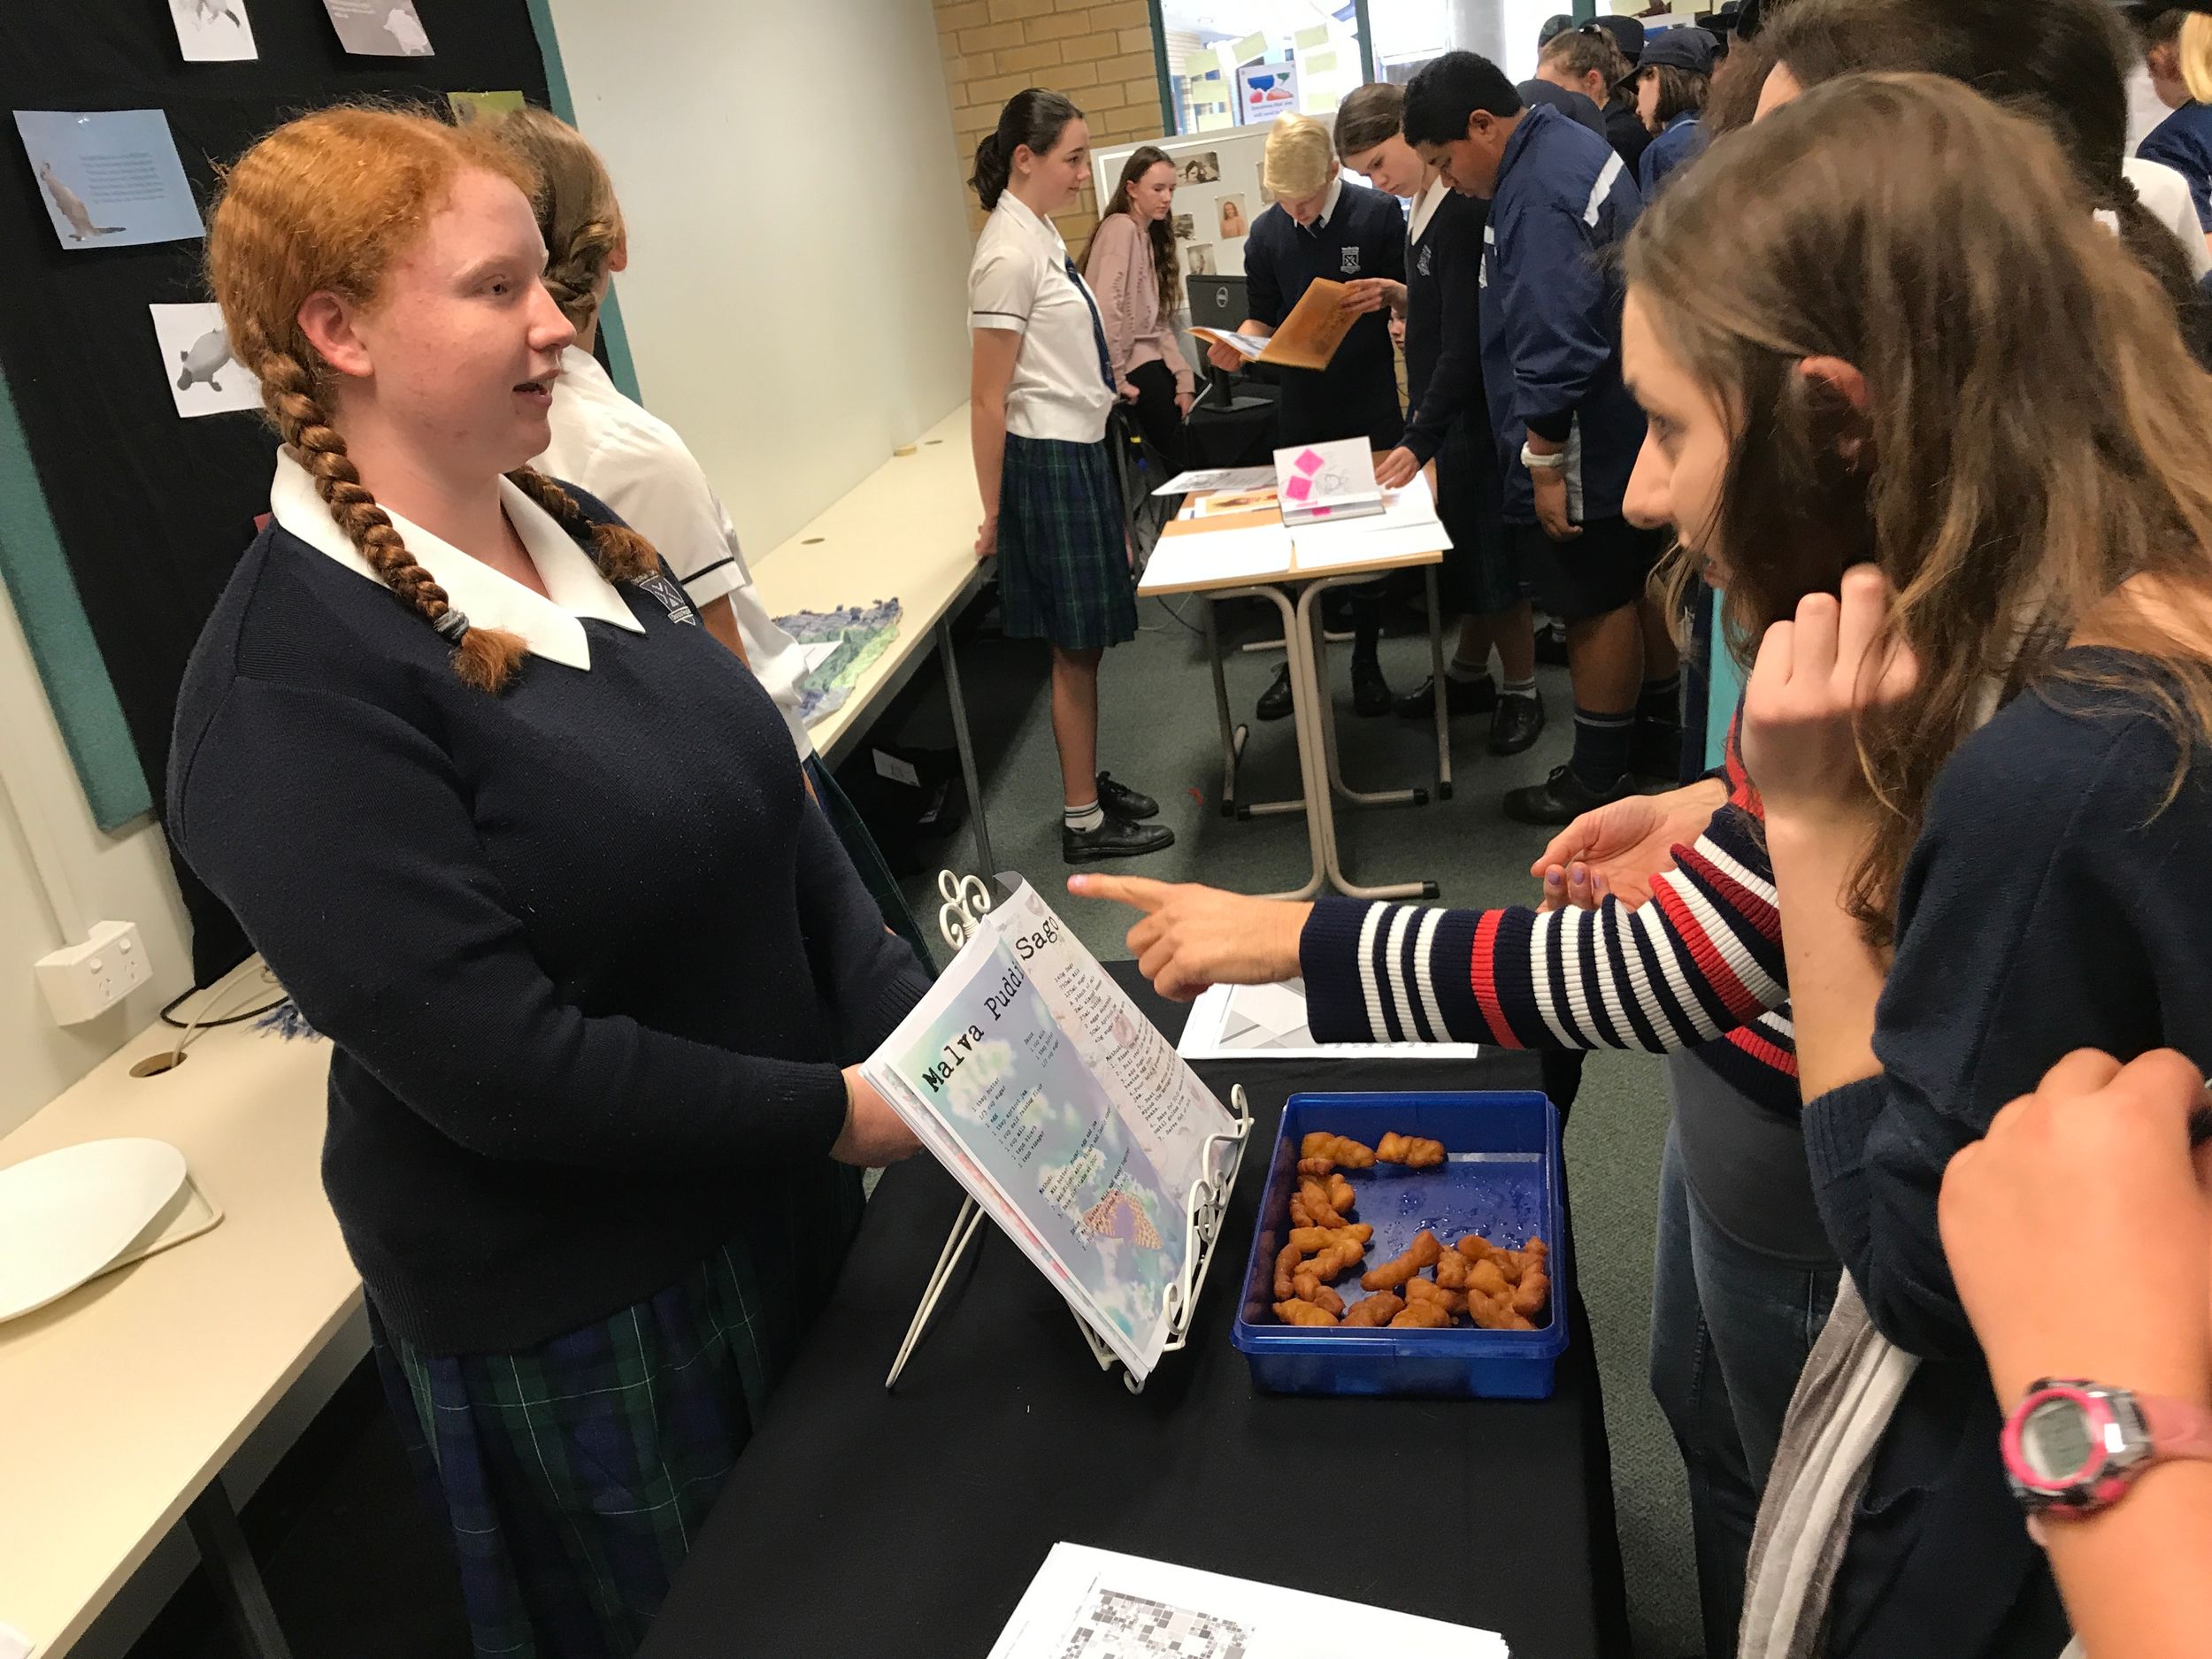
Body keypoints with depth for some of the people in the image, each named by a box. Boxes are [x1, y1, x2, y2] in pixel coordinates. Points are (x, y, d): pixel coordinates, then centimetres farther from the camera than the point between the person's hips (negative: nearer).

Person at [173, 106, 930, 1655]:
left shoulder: (577, 537, 2)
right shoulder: (286, 685, -24)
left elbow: (778, 812, 2)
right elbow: (492, 1061, -26)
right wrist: (830, 1112, -20)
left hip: (776, 1198, 7)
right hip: (571, 1320, -7)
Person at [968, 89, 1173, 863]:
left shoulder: (1040, 233, 11)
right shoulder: (1009, 253, -17)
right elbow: (989, 399, -16)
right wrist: (994, 511, -13)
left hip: (1081, 451, 9)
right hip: (1049, 460, -9)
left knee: (1083, 639, 16)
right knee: (1075, 645, 0)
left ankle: (1088, 782, 30)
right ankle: (1084, 820, 12)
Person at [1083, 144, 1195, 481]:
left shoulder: (1152, 235, 16)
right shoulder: (1121, 228, -11)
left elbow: (1160, 321, 11)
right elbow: (1107, 306, -22)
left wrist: (1184, 379, 2)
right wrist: (1116, 379, -22)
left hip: (1150, 358, 9)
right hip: (1130, 363, -9)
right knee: (1180, 452, -10)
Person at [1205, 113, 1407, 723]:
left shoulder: (1378, 214, -8)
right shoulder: (1266, 232, 2)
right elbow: (1263, 315, 9)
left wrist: (1388, 293, -26)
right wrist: (1238, 345, -12)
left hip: (1370, 402, -3)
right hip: (1300, 403, 3)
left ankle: (1366, 662, 20)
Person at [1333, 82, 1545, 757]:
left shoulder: (1464, 211, -19)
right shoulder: (1423, 209, 8)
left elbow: (1466, 342, -23)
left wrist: (1420, 439, -25)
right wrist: (1406, 300, 0)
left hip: (1473, 415, -8)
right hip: (1442, 410, 9)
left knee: (1488, 550, 0)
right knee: (1461, 545, 16)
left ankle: (1521, 690, 14)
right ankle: (1469, 675, 29)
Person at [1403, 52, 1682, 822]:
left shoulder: (1538, 196, -24)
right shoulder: (1572, 147, 8)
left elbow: (1555, 349, -29)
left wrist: (1545, 465, -23)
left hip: (1589, 449, -10)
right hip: (1633, 429, 10)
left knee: (1597, 608, 1)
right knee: (1640, 587, 19)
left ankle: (1598, 780, 14)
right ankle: (1659, 738, 34)